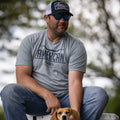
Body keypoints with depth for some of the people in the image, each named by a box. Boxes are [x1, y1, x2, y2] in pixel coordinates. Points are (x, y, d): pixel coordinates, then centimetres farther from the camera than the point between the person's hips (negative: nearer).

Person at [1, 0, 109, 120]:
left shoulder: (76, 46, 3)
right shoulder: (30, 41, 6)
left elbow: (75, 81, -9)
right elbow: (21, 77, -4)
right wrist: (47, 95, -20)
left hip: (66, 98, 0)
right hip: (37, 98, 0)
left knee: (100, 94, -24)